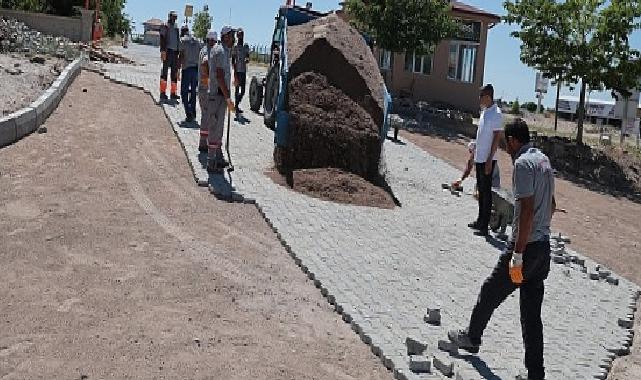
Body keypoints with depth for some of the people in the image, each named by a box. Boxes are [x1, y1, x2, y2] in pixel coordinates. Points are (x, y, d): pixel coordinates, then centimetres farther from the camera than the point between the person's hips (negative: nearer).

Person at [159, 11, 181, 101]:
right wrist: (163, 51, -19)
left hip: (175, 51, 7)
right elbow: (162, 39, -9)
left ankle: (173, 92, 12)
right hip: (168, 51, -7)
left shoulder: (176, 27, 20)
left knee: (174, 72, 8)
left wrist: (178, 51, 20)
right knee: (165, 71, -9)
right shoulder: (165, 26, -2)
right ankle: (163, 92, -11)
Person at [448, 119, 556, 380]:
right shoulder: (544, 160, 12)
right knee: (532, 314, 11)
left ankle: (471, 337, 35)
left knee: (491, 292, 14)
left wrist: (517, 255, -23)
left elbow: (527, 211, -24)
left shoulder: (522, 163, -17)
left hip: (526, 247, -8)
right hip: (544, 248, 8)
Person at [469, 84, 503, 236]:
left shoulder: (496, 114, -15)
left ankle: (484, 226, 0)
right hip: (479, 158, 9)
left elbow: (497, 138, -18)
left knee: (486, 192, -4)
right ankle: (480, 221, 27)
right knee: (481, 190, 16)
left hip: (487, 159, -9)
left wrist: (489, 160, -20)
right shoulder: (484, 112, 12)